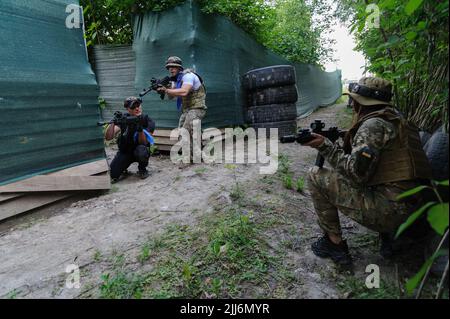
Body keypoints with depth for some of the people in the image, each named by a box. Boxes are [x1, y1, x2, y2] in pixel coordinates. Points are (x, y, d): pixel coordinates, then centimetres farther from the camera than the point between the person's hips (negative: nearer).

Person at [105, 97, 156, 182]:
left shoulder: (148, 121, -14)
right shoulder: (123, 119, -10)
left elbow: (143, 143, -21)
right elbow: (108, 137, -20)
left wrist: (140, 129, -39)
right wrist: (113, 123, -37)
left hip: (138, 152, -1)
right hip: (124, 152, 1)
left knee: (141, 150, -38)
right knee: (112, 176, -16)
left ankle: (142, 169, -6)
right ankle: (123, 168, 20)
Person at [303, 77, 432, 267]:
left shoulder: (373, 124, -13)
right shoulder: (395, 120, 16)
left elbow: (356, 173, -20)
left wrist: (325, 146, -14)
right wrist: (334, 145, 13)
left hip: (388, 210, -10)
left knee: (316, 177, -6)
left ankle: (335, 244, 3)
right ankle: (388, 236, 21)